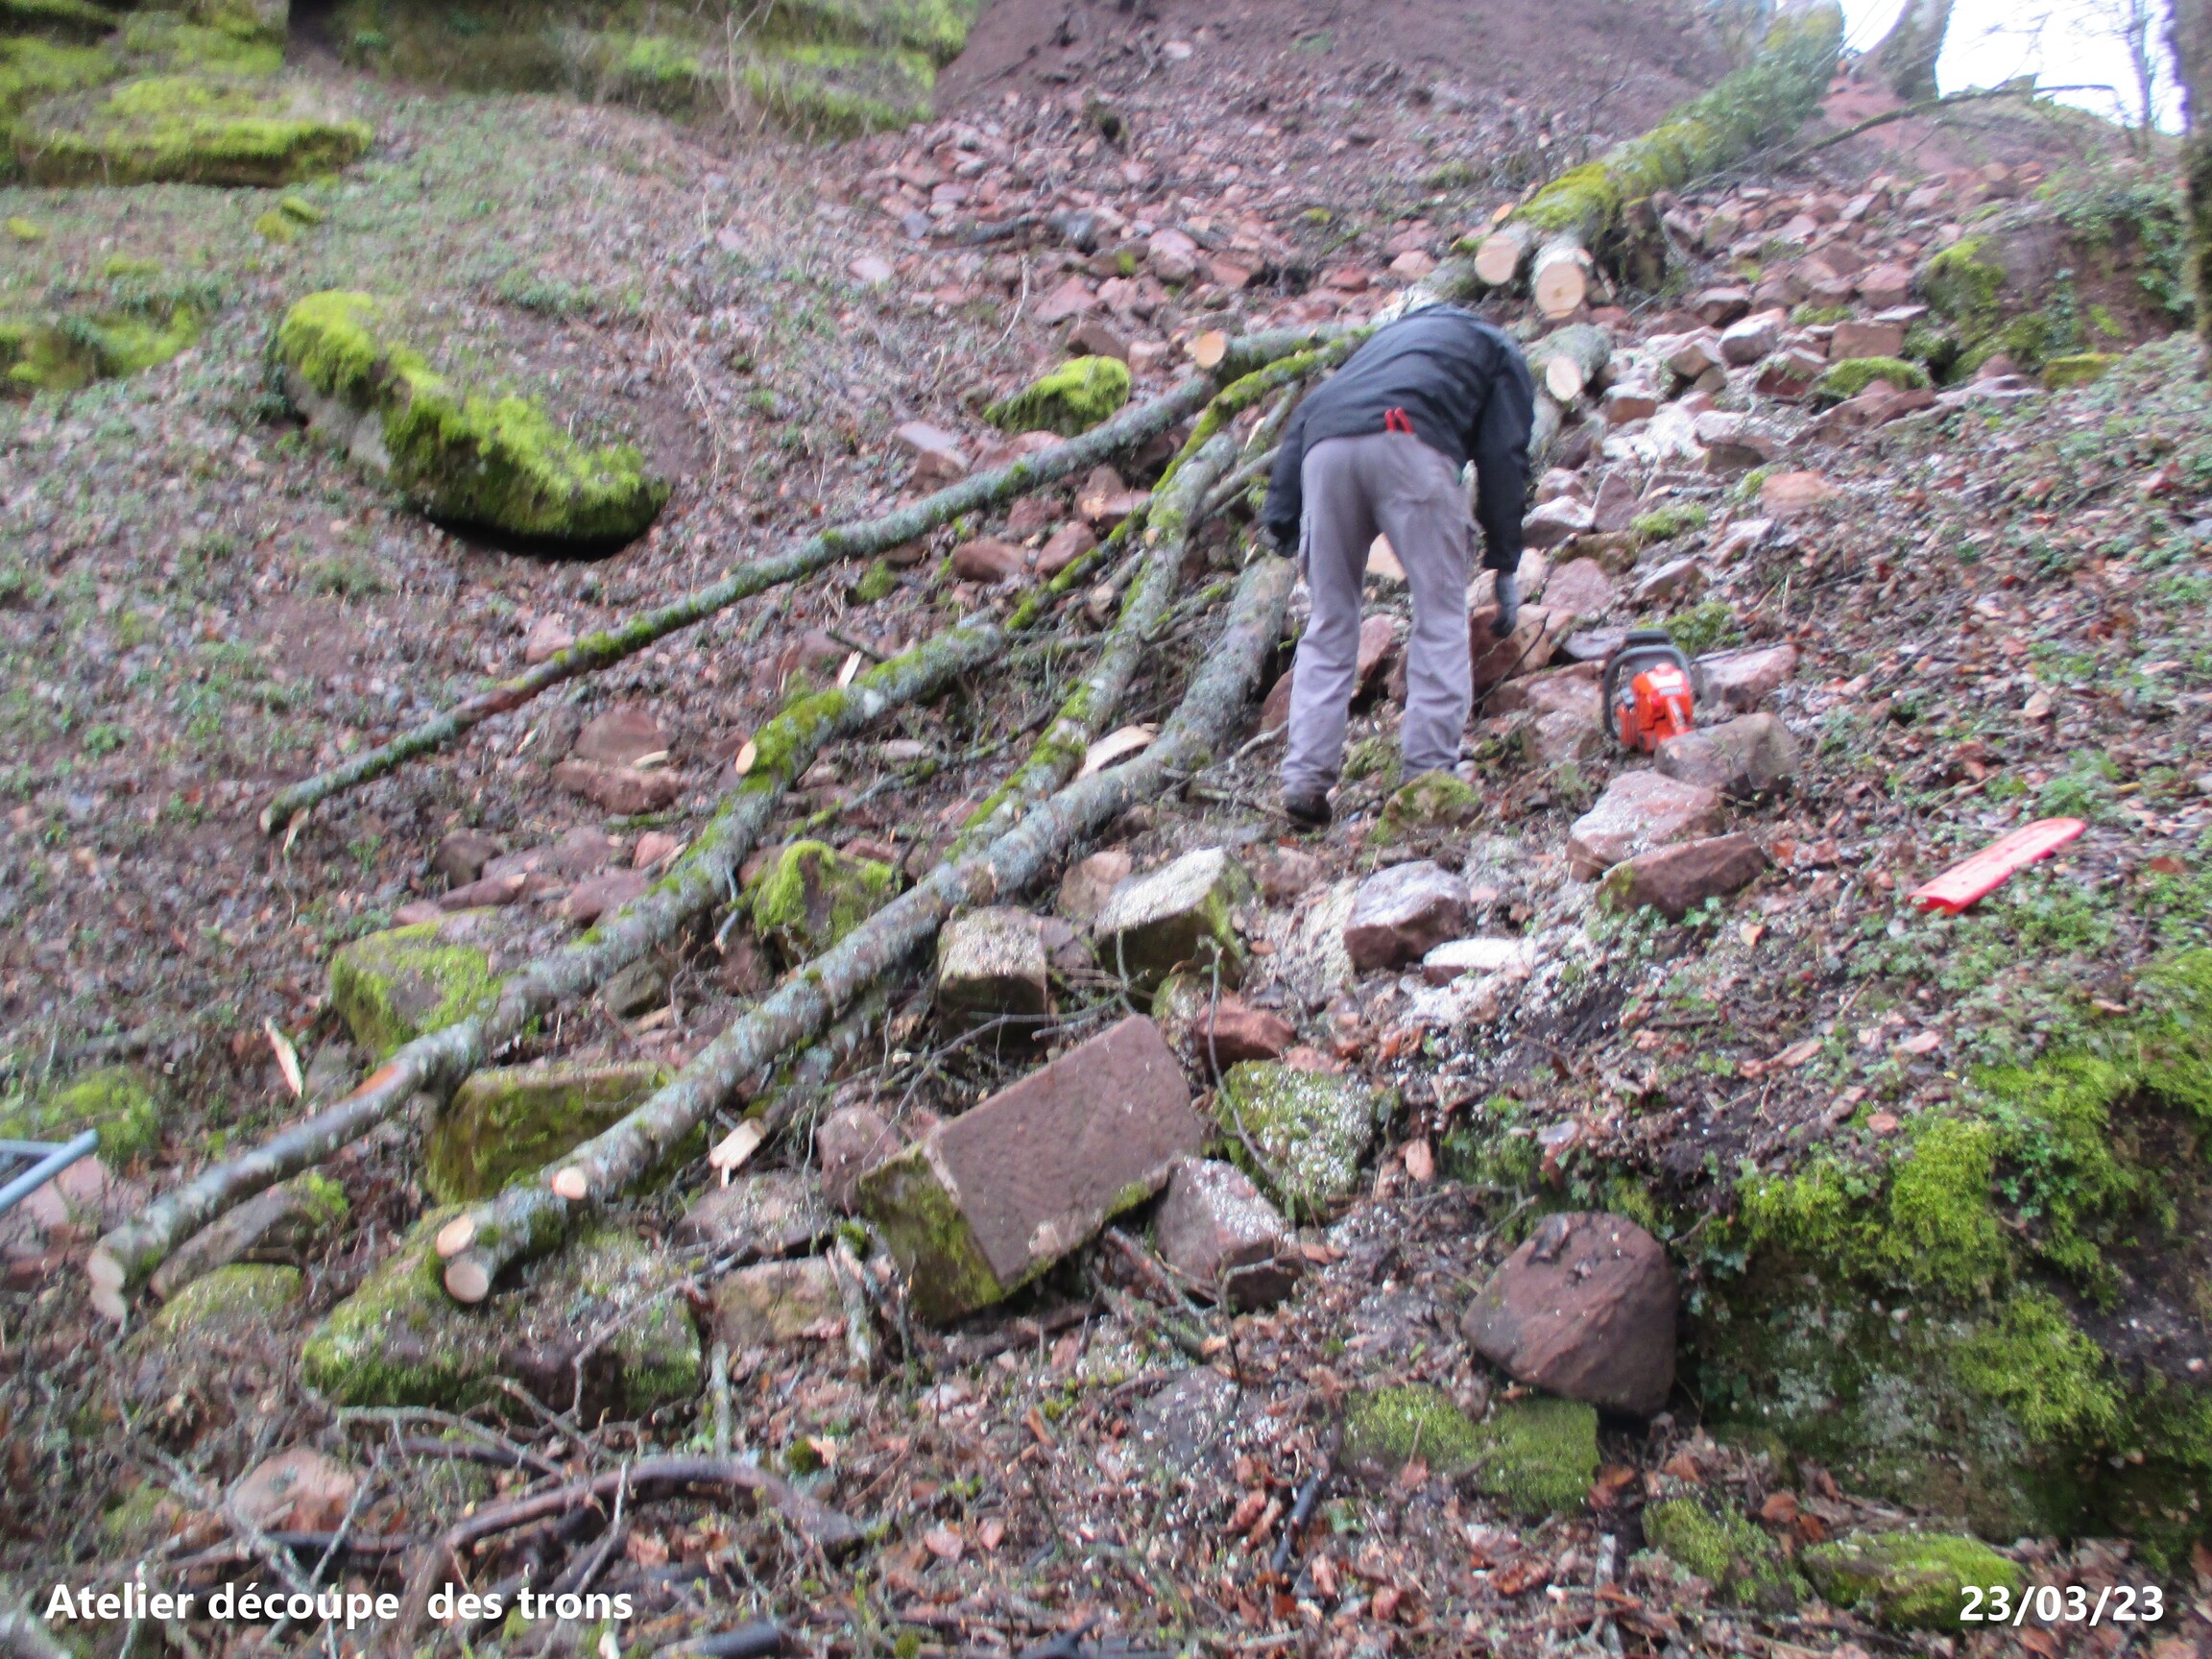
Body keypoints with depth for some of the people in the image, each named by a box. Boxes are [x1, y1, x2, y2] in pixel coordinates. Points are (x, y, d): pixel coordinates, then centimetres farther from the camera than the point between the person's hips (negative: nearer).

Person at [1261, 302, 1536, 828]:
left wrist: (1282, 514, 17)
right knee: (1440, 618, 6)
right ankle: (1430, 774, 1)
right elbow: (1504, 457, 13)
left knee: (1330, 622, 11)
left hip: (1325, 448, 4)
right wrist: (1505, 565, 13)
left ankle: (1305, 779, 3)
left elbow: (1305, 416, 26)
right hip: (1409, 443, -4)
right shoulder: (1502, 355, 31)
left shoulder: (1392, 335, 43)